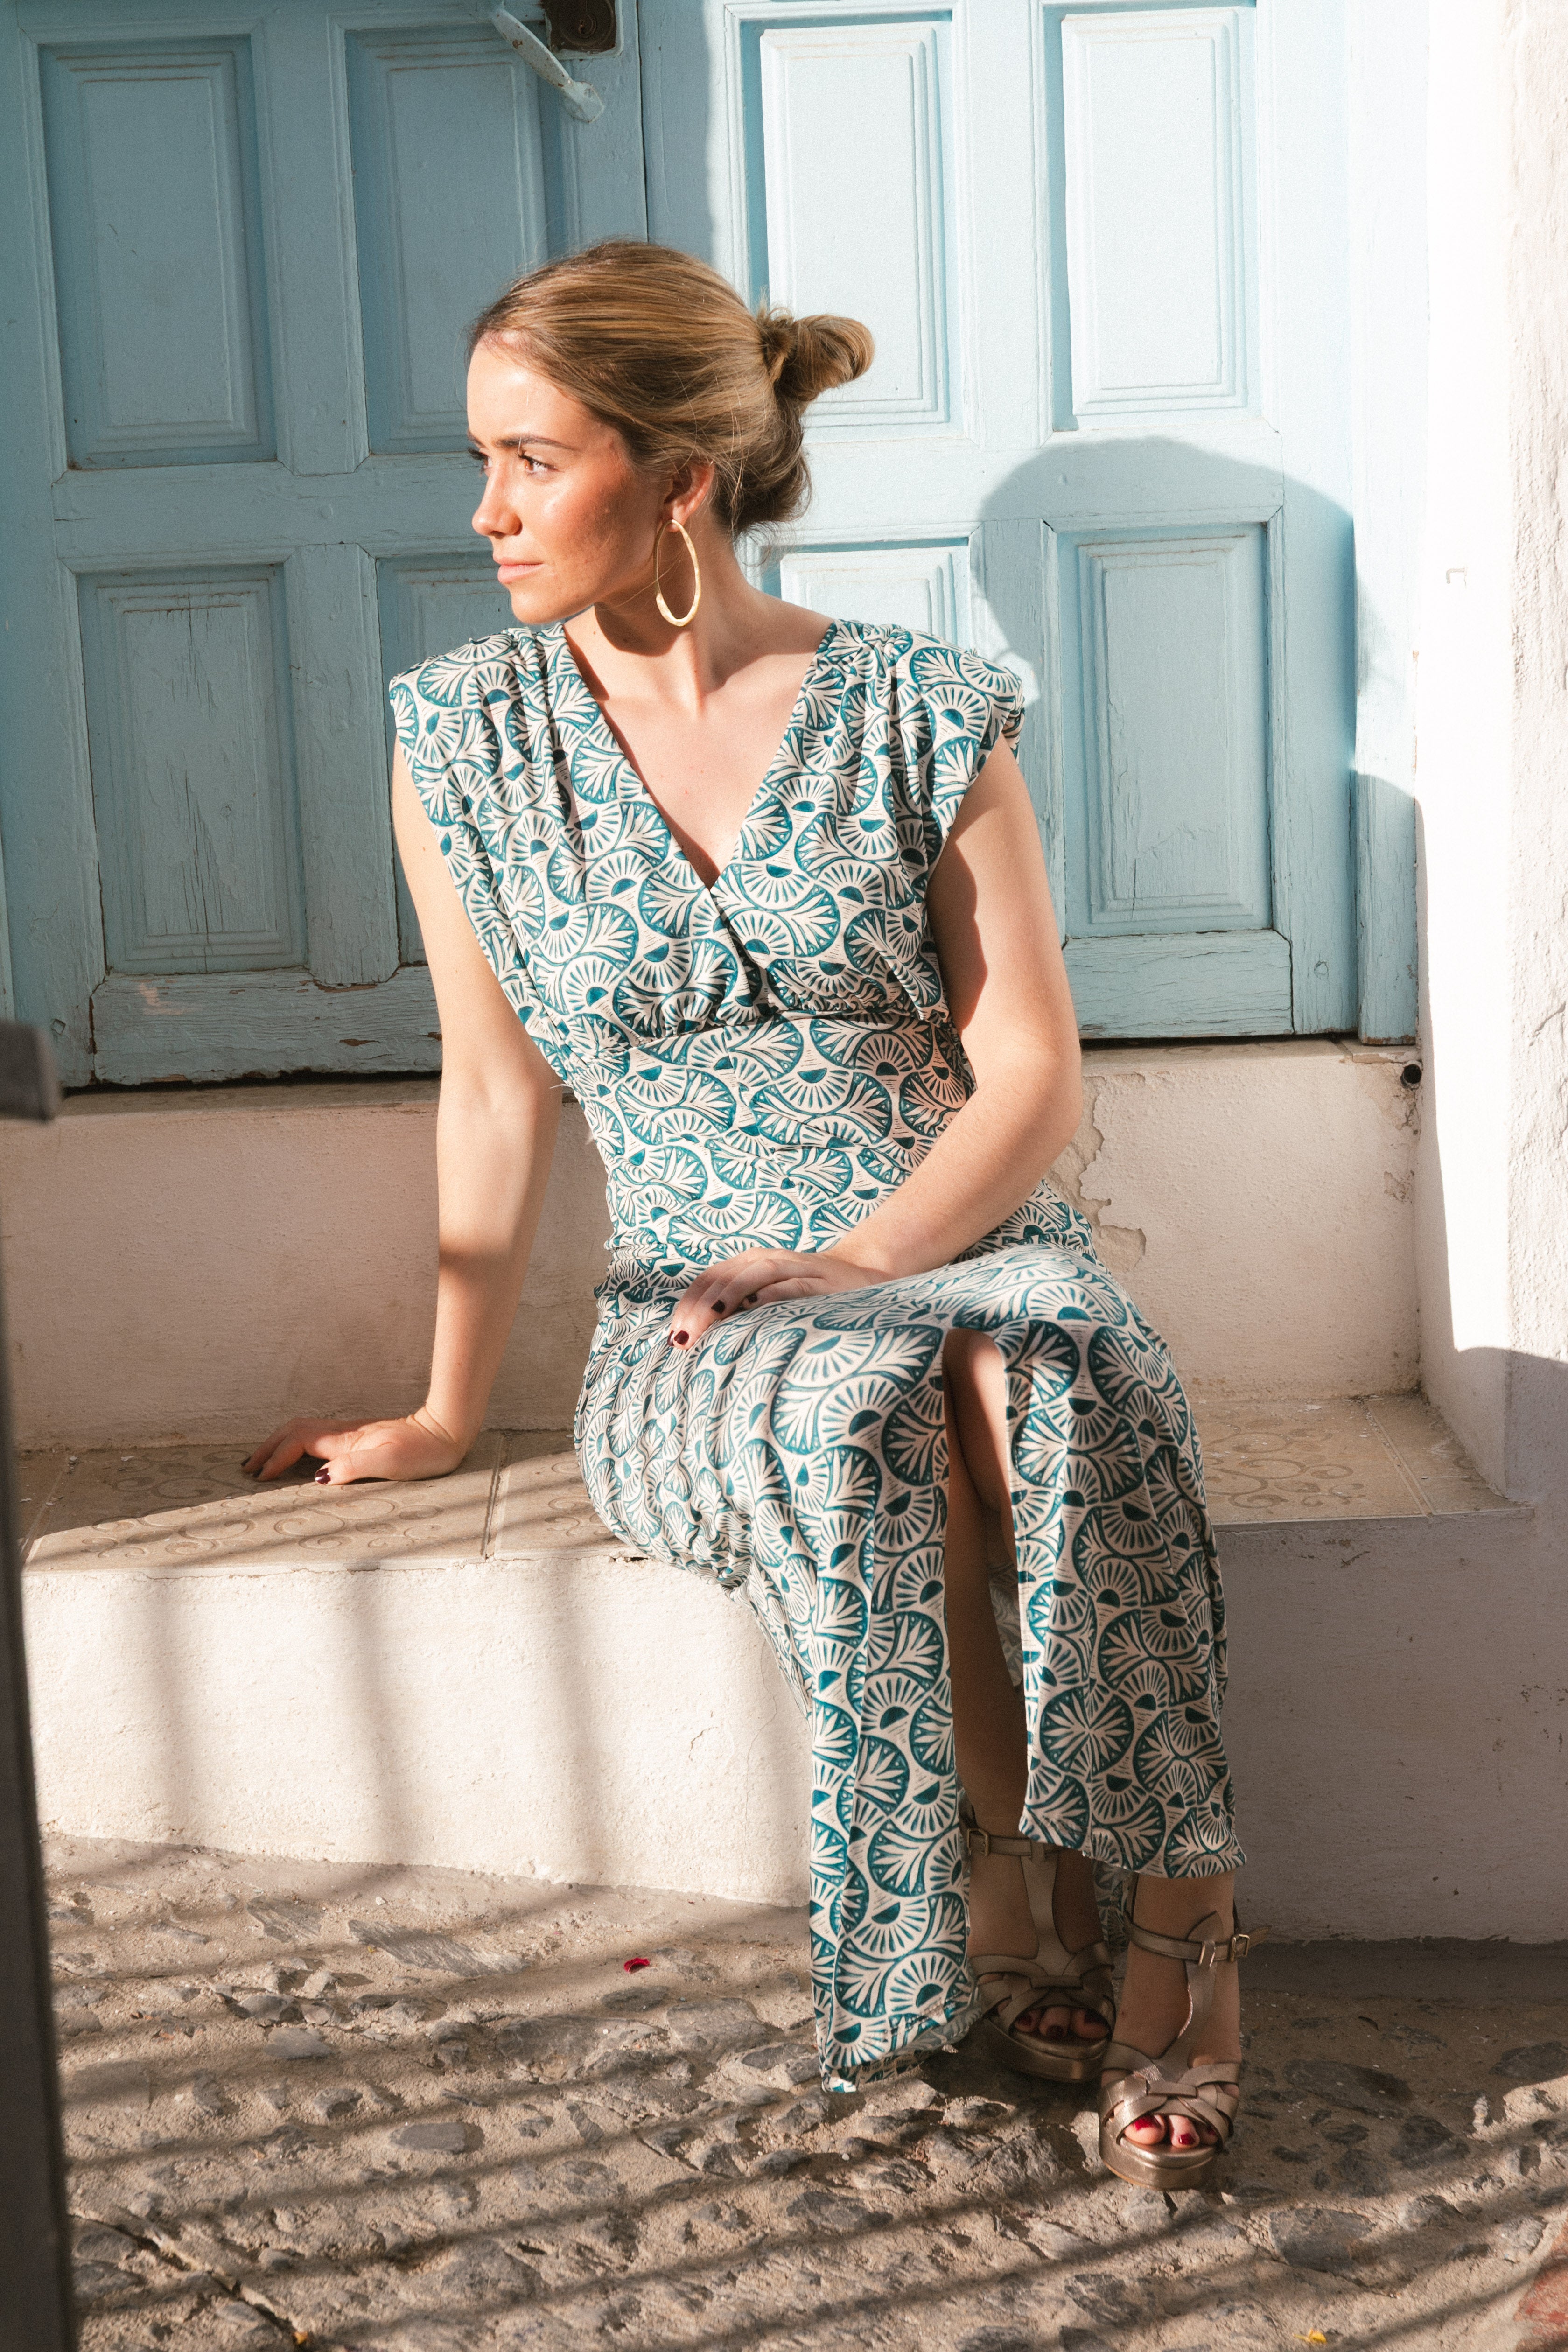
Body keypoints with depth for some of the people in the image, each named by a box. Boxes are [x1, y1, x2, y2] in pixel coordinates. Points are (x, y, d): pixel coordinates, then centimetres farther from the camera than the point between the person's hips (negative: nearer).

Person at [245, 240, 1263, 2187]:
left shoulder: (923, 711, -1)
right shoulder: (465, 735, 3)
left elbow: (1033, 1076, -2)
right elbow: (495, 1091, 8)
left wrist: (861, 1256, -18)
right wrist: (450, 1409, 11)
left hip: (971, 1252, 0)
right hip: (694, 1322, 1)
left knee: (1049, 1371, -36)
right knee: (854, 1407, -35)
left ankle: (1176, 1885, -23)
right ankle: (1016, 1871, -17)